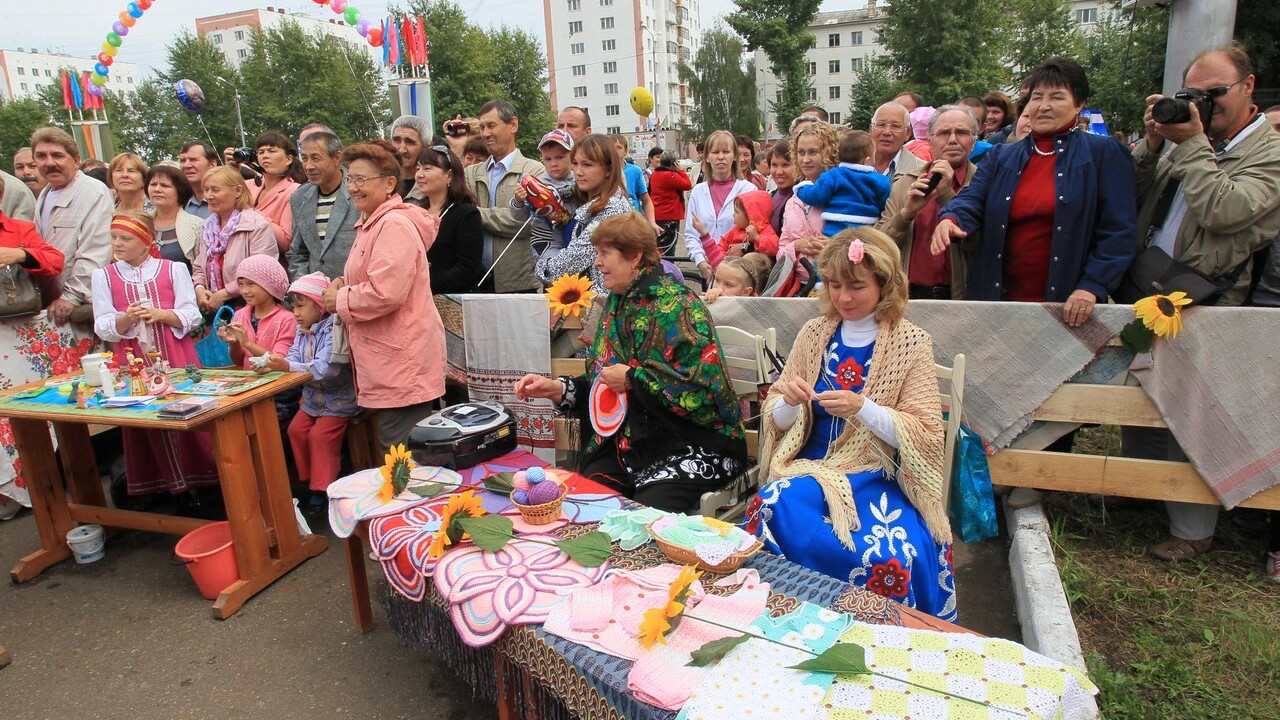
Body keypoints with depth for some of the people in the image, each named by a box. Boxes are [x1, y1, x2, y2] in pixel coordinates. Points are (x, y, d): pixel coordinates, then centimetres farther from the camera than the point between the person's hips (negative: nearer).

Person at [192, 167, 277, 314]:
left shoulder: (258, 225, -10)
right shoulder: (208, 227, 16)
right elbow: (198, 267, 21)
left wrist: (223, 294, -16)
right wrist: (199, 289, 0)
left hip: (246, 306, -6)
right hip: (212, 308, 6)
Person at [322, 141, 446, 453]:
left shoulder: (394, 225, -16)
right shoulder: (371, 223, 19)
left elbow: (385, 292, -25)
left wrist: (340, 301, -9)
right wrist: (344, 284, 8)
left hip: (402, 365, -11)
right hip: (389, 363, 11)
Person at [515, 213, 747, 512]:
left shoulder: (678, 305, -13)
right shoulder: (616, 305, 12)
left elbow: (706, 388, -22)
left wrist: (633, 379, -17)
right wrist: (557, 388, 2)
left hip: (694, 443, -7)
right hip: (631, 440, 7)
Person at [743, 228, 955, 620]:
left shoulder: (910, 343, -2)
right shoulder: (814, 333, 7)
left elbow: (923, 436, -6)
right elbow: (776, 421, 11)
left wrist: (862, 408, -23)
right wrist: (789, 402, -14)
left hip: (879, 479, -2)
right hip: (812, 467, 3)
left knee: (894, 555, -32)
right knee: (773, 509, -30)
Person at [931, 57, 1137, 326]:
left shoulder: (1103, 154, 4)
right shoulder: (1000, 157, 14)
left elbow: (1118, 232, -2)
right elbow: (972, 200, -1)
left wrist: (1092, 287, -14)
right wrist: (950, 219, -25)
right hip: (998, 298, 3)